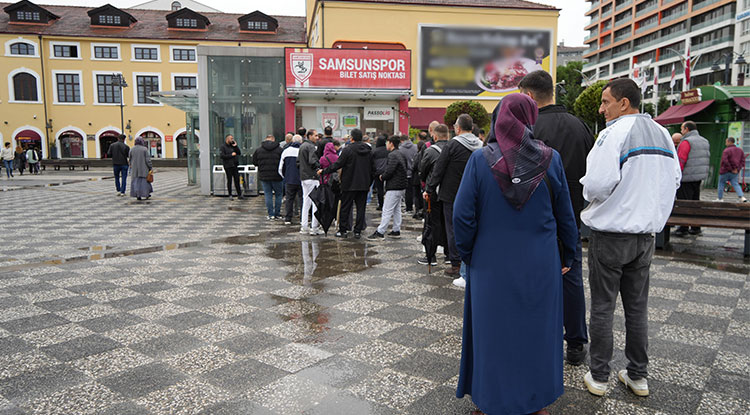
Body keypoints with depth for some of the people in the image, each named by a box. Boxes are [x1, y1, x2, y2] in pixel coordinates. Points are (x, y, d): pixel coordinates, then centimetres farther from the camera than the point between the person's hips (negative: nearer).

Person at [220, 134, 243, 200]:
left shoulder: (233, 145, 13)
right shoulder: (223, 147, -3)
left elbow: (239, 153, 8)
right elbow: (222, 156, -14)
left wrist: (235, 146, -3)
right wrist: (231, 155, -14)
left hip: (235, 165, 5)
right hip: (228, 166, -5)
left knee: (237, 180, 4)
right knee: (229, 180, 1)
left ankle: (239, 195, 8)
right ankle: (230, 195, 10)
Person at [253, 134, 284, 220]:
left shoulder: (258, 150, 0)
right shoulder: (279, 149, -6)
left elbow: (254, 162, 5)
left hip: (264, 176, 2)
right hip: (276, 176, -1)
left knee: (268, 195, 8)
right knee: (278, 194, 11)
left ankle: (271, 215, 7)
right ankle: (277, 214, 12)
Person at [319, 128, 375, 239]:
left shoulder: (347, 150, -12)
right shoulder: (368, 150, 5)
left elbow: (337, 164, -12)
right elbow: (373, 168, 9)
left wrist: (324, 171, -2)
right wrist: (369, 182, 19)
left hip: (349, 184, -4)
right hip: (364, 185, 4)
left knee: (345, 208, 6)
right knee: (361, 208, 8)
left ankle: (343, 230, 11)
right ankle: (358, 231, 9)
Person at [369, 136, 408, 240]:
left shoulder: (392, 155, -16)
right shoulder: (402, 154, 14)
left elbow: (389, 171, -24)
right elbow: (407, 168, 20)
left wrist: (382, 177, -4)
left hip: (394, 187, -10)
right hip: (402, 186, 10)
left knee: (387, 210, -8)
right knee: (397, 209, 16)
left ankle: (380, 232, -6)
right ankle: (396, 230, 22)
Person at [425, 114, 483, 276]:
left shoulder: (453, 145, -13)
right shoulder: (479, 146, 3)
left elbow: (438, 169, -11)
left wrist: (429, 189, -3)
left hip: (452, 194, -5)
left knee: (453, 229, 3)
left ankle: (456, 264, 7)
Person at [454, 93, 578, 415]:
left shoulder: (480, 160, -10)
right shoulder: (550, 159, -5)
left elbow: (463, 215, -10)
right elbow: (565, 216, 2)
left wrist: (468, 256, 4)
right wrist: (568, 257, 14)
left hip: (491, 266, -1)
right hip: (539, 266, 1)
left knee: (492, 331, 13)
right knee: (536, 330, 16)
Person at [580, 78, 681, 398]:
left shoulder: (615, 132, -16)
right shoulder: (663, 134, 7)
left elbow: (598, 184, -23)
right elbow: (674, 180, 14)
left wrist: (585, 188, -3)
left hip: (611, 235, -6)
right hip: (646, 234, 7)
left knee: (602, 308, 5)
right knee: (637, 307, 15)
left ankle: (598, 377, 15)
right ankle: (638, 376, 25)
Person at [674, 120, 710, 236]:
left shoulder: (686, 142, -13)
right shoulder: (705, 141, 15)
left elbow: (680, 161, -18)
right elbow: (707, 160, 19)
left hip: (687, 178, -9)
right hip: (699, 178, 9)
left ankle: (683, 228, -3)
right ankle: (696, 228, 19)